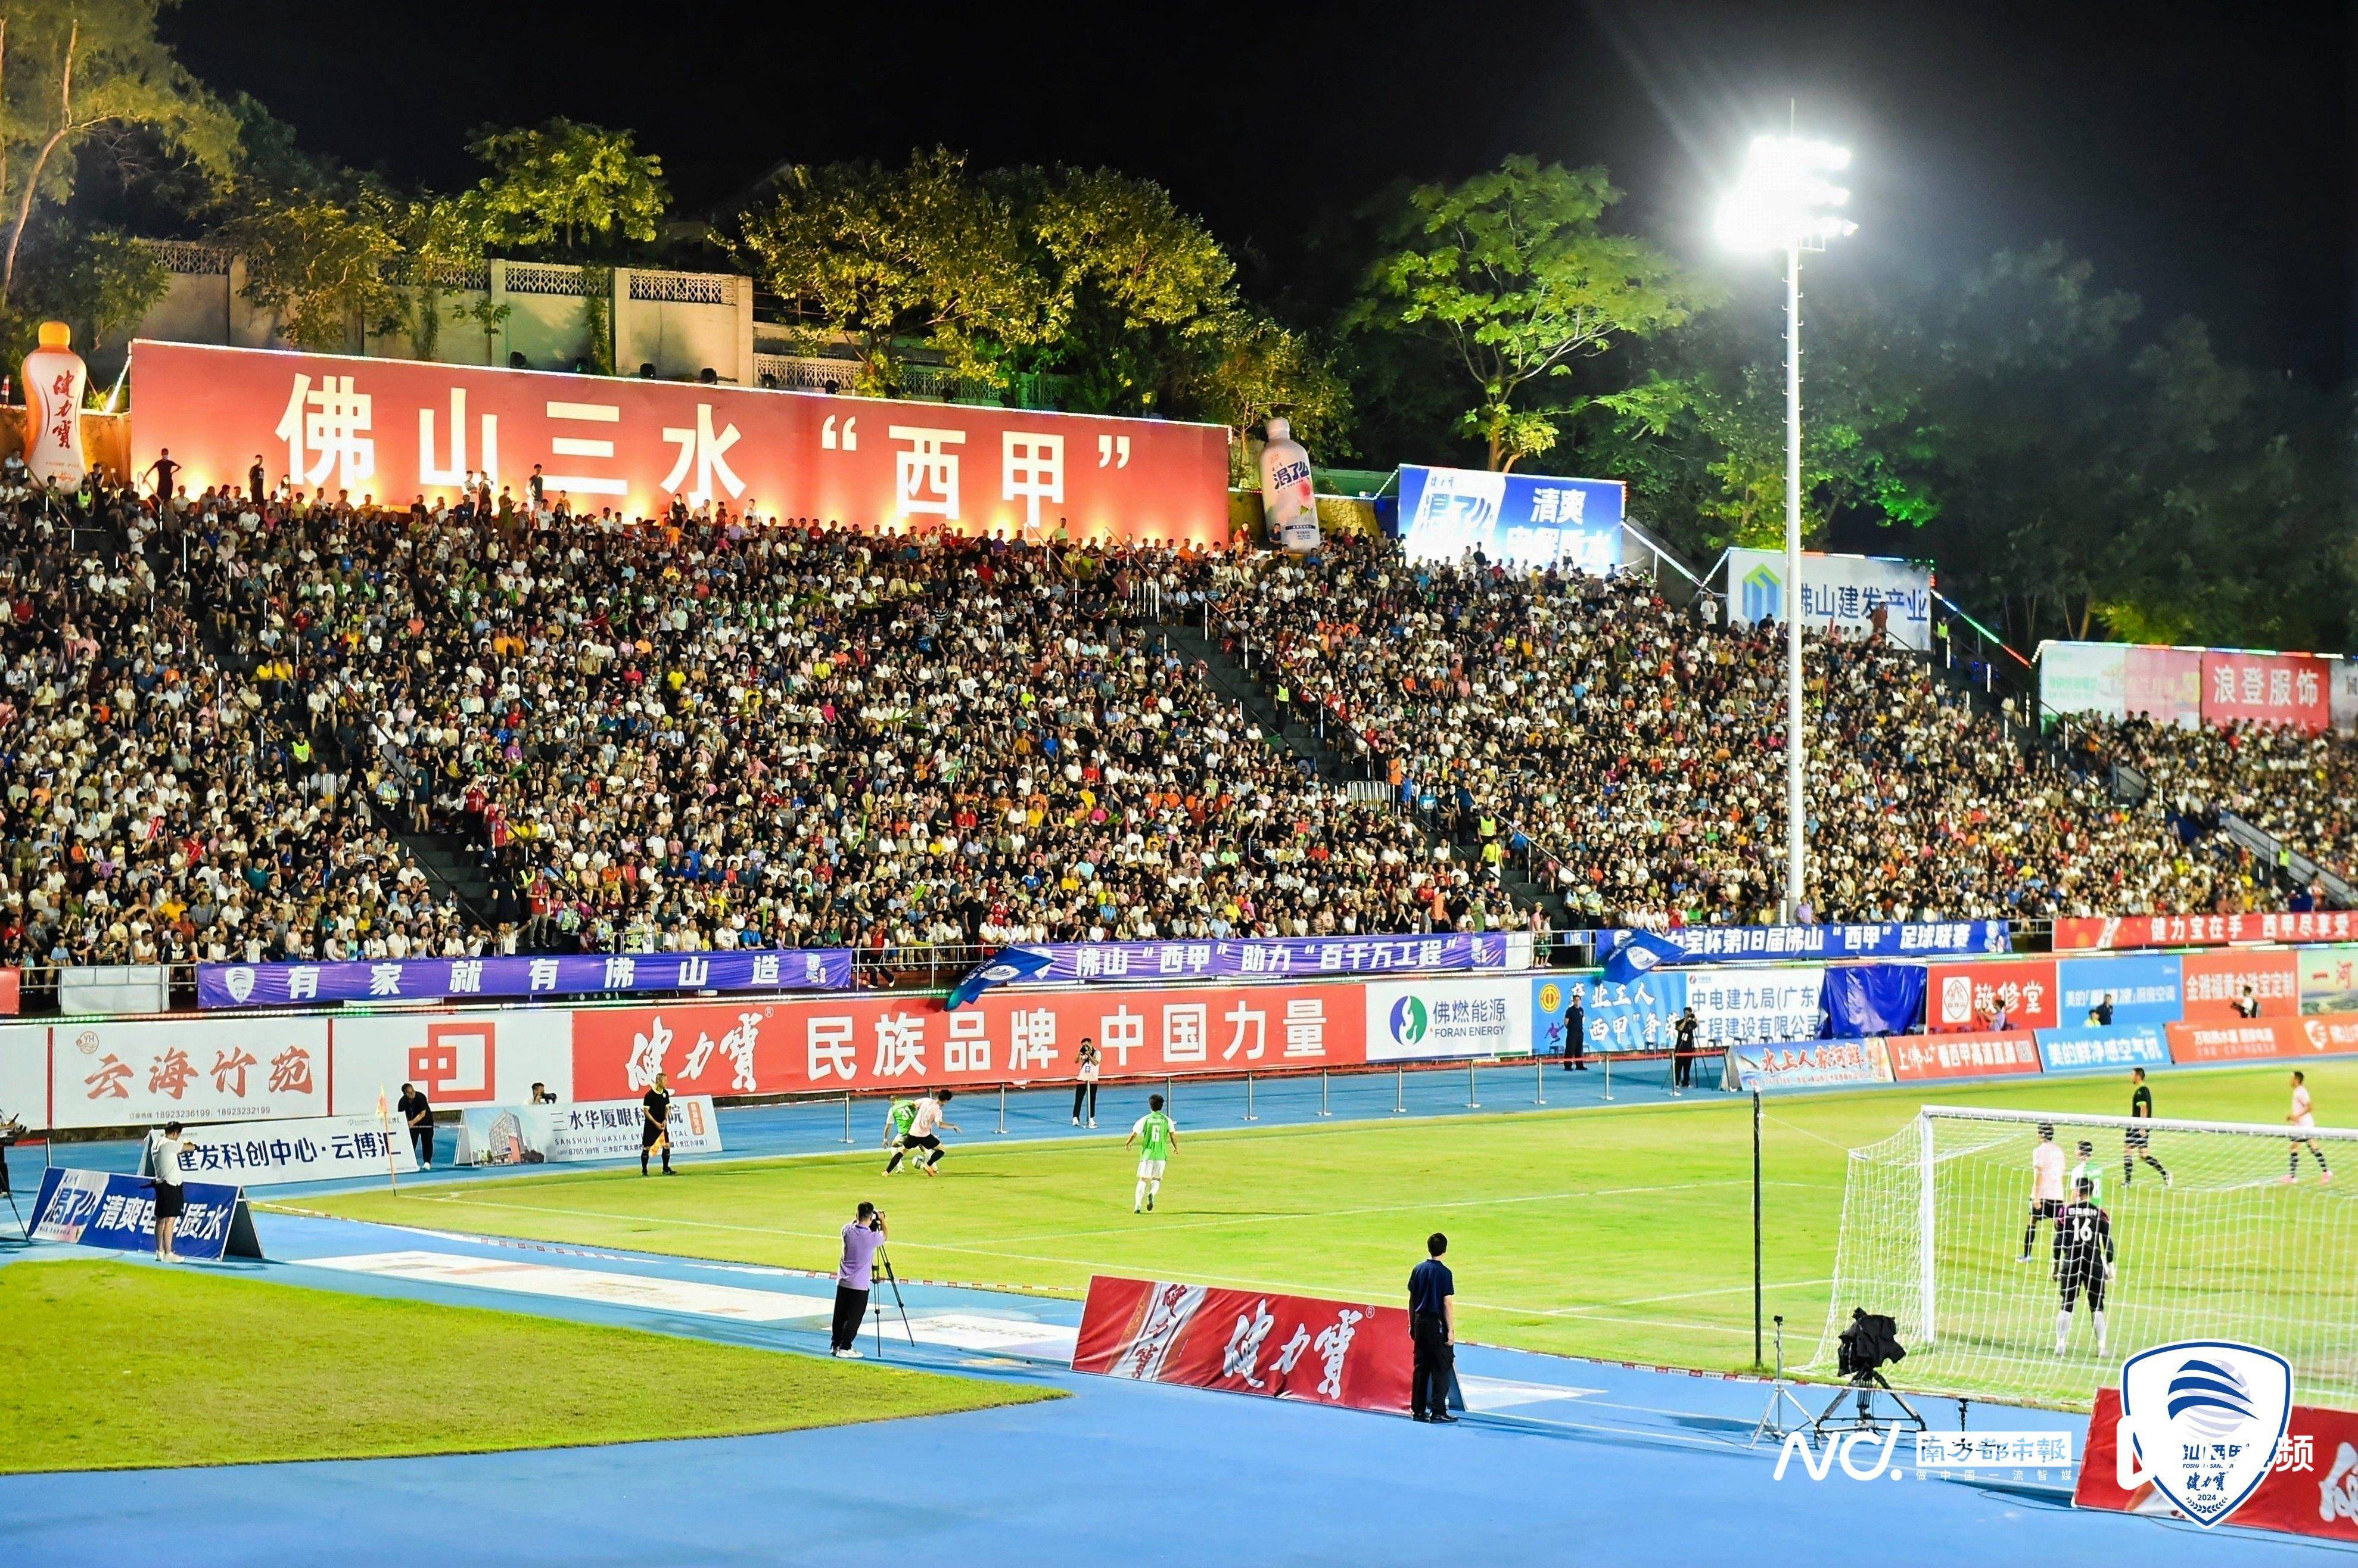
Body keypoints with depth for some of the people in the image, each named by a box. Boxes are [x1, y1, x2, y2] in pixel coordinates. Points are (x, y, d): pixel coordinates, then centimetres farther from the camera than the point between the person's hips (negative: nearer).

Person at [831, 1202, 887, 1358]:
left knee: (840, 1315, 13)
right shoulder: (873, 1237, -15)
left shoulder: (848, 1231, -5)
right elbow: (884, 1237, 10)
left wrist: (856, 1218, 30)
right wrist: (882, 1220, 23)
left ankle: (835, 1345, 19)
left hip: (843, 1281, 5)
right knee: (854, 1317, 0)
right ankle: (845, 1348, -3)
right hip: (859, 1284, -5)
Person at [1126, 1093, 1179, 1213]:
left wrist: (1127, 1143, 20)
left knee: (1143, 1180, 1)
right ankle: (1152, 1194, -18)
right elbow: (1173, 1135, -2)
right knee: (1157, 1179, 14)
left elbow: (1134, 1134, 0)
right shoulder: (1167, 1120, 2)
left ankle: (1137, 1205, -14)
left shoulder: (1145, 1120, -1)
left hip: (1147, 1154, -1)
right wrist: (1176, 1148, 17)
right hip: (1161, 1154, 1)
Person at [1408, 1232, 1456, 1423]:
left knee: (1421, 1367, 11)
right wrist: (1451, 1330, -9)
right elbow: (1448, 1304, -13)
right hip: (1437, 1324, -6)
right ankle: (1438, 1411, -3)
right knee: (1441, 1369, -1)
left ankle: (1418, 1410, 13)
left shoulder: (1418, 1270, 5)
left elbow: (1412, 1299, 10)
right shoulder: (1445, 1273, -12)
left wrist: (1412, 1324, 18)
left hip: (1420, 1322, 6)